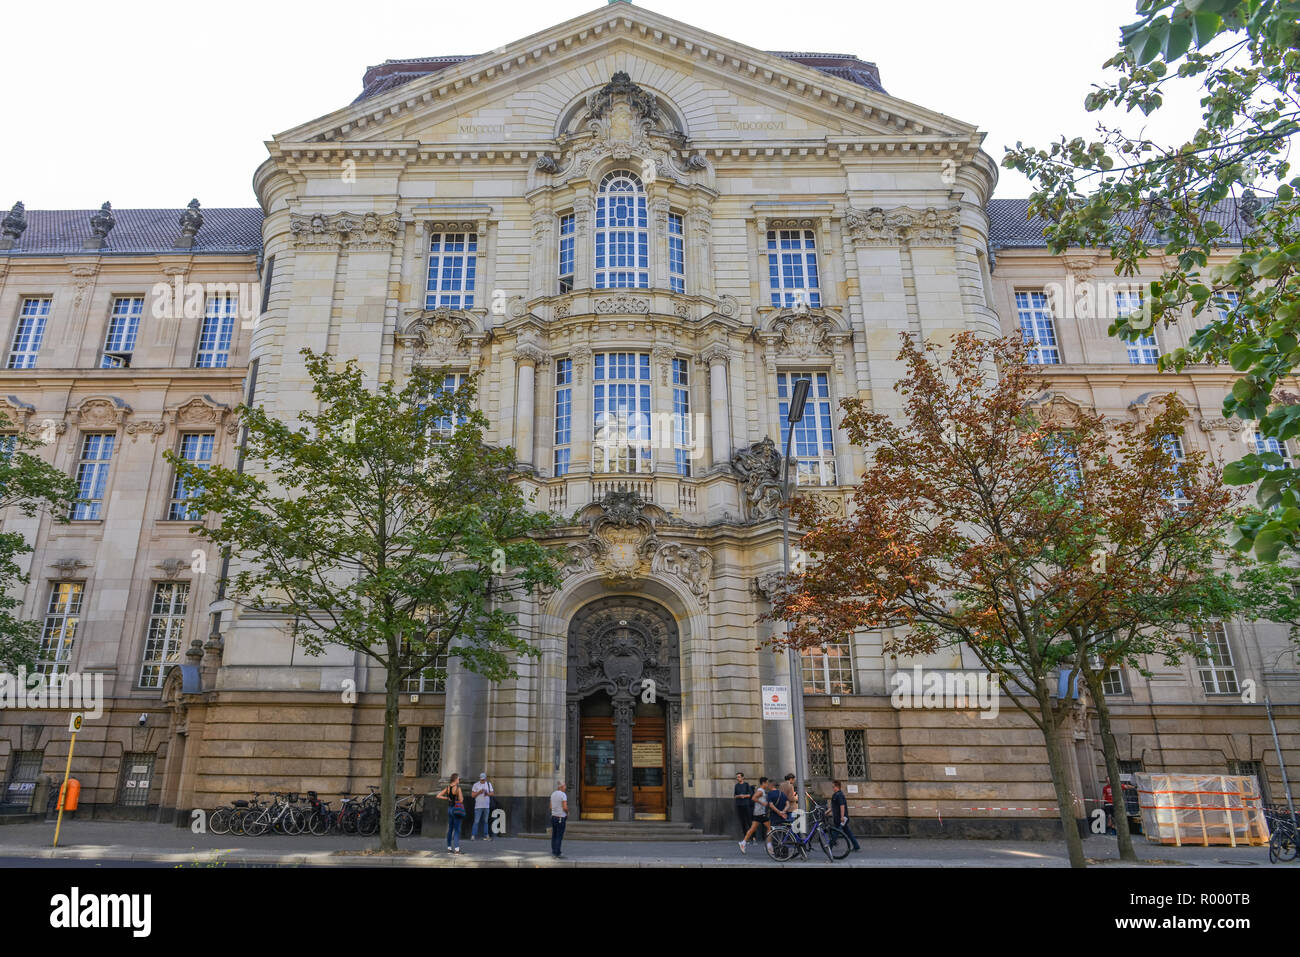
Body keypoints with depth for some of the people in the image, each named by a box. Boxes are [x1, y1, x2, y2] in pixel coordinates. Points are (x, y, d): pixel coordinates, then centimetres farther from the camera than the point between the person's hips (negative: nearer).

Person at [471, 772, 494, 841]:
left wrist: (487, 793, -12)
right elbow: (473, 795, -1)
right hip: (478, 806, -3)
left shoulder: (489, 784, 10)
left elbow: (492, 793, 8)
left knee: (485, 821, 7)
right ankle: (473, 836, -4)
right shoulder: (476, 784, 0)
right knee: (476, 821, -8)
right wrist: (479, 792, -17)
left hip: (486, 806, 3)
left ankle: (485, 836, 11)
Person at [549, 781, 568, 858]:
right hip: (561, 817, -7)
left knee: (554, 836, 11)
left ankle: (553, 852, 13)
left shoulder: (553, 794, 9)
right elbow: (565, 807, -18)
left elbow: (551, 807, 14)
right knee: (559, 836, -2)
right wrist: (567, 813, 0)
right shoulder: (563, 795, -14)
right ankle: (556, 853, -2)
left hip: (553, 816, 7)